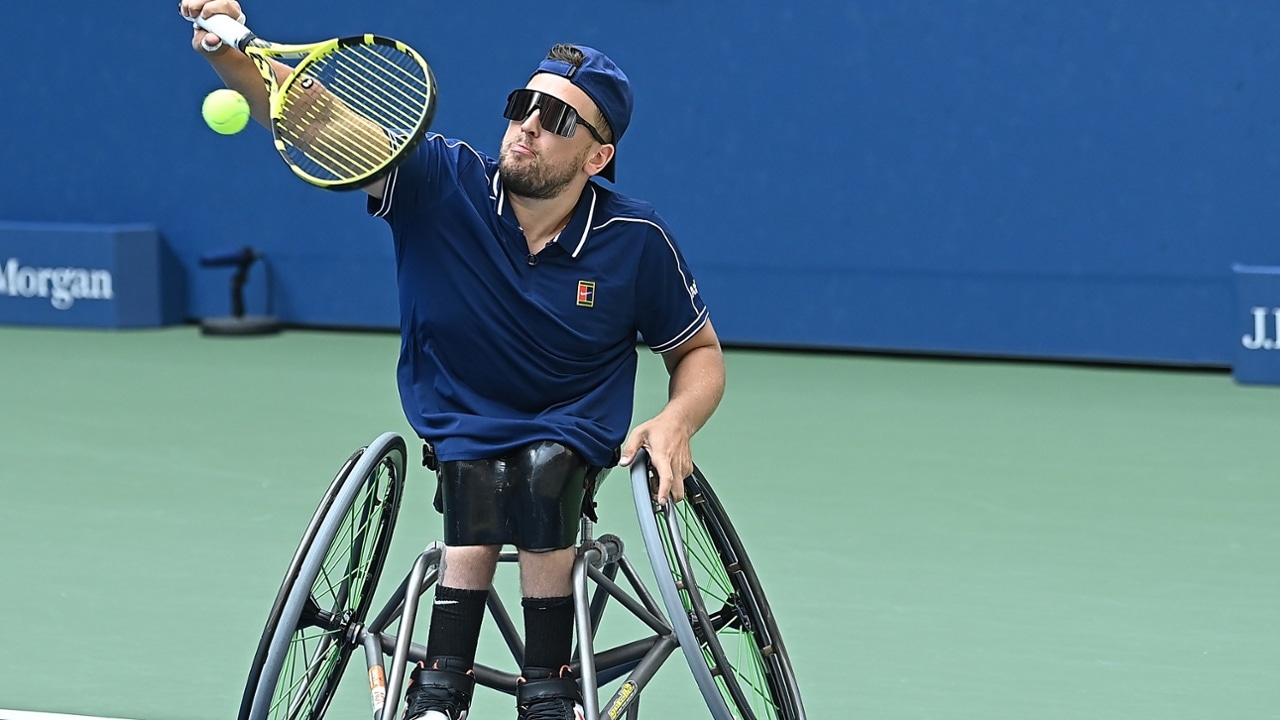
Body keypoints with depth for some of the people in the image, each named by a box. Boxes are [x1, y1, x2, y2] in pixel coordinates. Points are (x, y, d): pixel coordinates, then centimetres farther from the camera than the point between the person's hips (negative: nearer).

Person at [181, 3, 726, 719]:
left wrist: (676, 423, -18)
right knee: (479, 479, -34)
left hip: (574, 431, 0)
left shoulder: (637, 243, -10)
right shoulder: (443, 183, -14)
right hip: (460, 425, 0)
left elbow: (701, 353, 4)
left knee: (543, 472, -34)